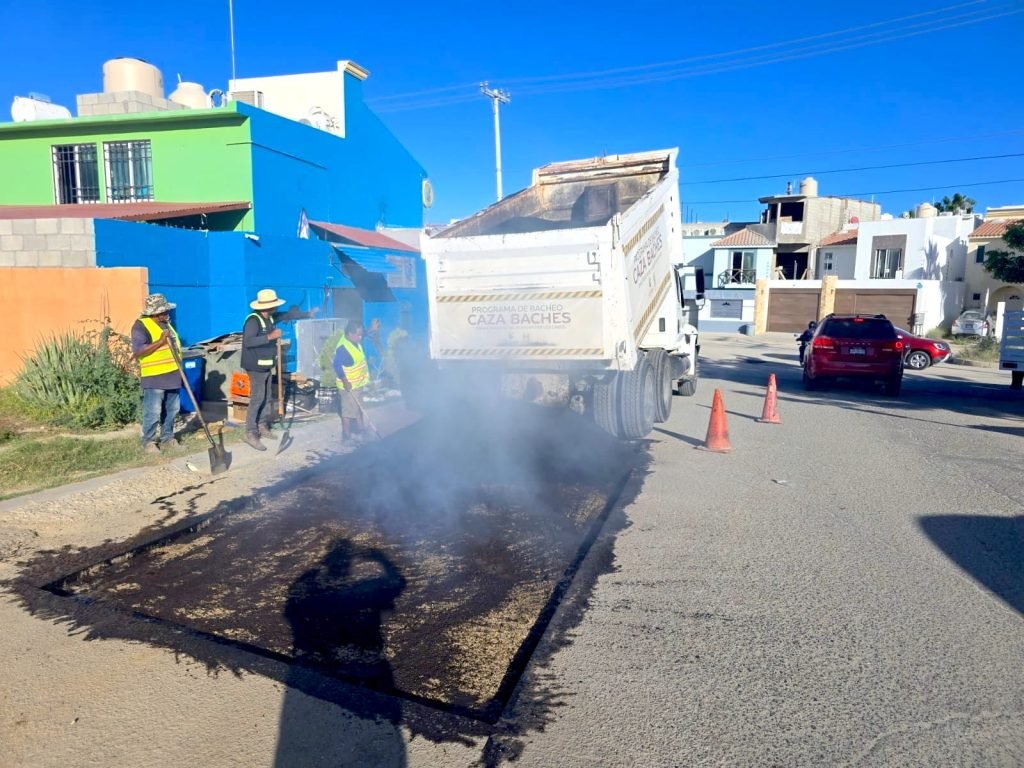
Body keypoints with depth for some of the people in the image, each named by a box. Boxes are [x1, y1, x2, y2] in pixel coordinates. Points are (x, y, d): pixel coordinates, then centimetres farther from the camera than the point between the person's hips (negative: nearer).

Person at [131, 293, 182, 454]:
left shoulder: (165, 323, 14)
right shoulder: (141, 326, -13)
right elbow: (137, 352, -23)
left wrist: (179, 368, 21)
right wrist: (160, 341, -26)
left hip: (172, 376, 8)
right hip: (154, 378, -8)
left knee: (172, 410, 13)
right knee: (153, 412, -4)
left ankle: (167, 439, 24)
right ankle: (148, 442, 8)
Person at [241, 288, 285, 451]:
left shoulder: (269, 318, 5)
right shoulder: (253, 320, -22)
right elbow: (248, 341, -34)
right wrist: (270, 336, -39)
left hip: (266, 365, 9)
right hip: (256, 366, -9)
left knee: (265, 397, 15)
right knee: (257, 398, -9)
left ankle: (263, 426, 27)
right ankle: (250, 434, -4)